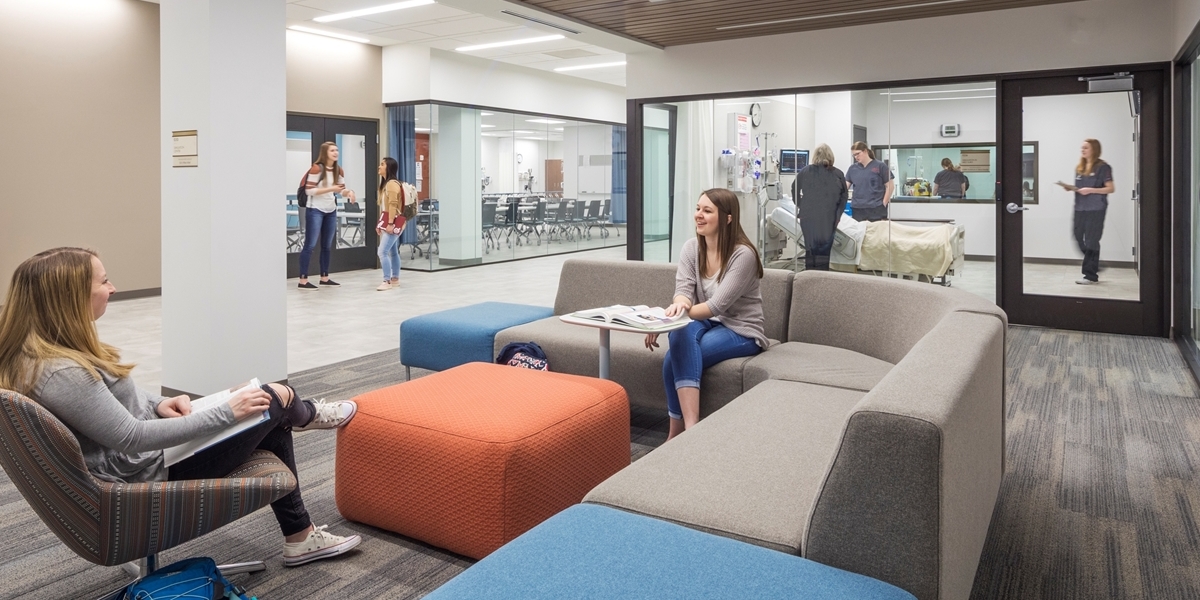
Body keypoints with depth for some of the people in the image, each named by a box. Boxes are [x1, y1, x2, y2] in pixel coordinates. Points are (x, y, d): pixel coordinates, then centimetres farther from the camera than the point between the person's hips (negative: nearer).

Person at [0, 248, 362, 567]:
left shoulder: (38, 351, 0)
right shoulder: (60, 373, -31)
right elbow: (132, 438, -28)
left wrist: (159, 404, 0)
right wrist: (225, 413, -23)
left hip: (146, 457, 10)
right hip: (148, 477, -10)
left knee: (272, 423, 12)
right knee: (275, 399, -6)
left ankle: (301, 538, 24)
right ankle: (307, 416, 35)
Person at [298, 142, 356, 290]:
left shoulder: (339, 171, 7)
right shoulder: (316, 169, -14)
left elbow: (342, 190, 8)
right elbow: (309, 190, -17)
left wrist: (349, 192, -14)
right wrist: (330, 189, -24)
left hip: (331, 211, 7)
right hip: (315, 211, -7)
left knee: (327, 246, 12)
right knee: (310, 245, -6)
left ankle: (324, 278, 21)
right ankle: (303, 280, -4)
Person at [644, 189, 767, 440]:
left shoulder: (743, 254, -18)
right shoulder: (691, 247, 1)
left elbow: (718, 305, -24)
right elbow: (683, 290, -9)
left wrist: (669, 317, -31)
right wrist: (678, 305, -35)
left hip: (740, 331, -5)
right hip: (706, 324, 5)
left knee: (675, 357, -30)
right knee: (682, 331, -32)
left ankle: (677, 431, -18)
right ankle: (690, 426, -33)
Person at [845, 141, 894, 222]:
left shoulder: (880, 166, 1)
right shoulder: (852, 168, 11)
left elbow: (890, 186, 2)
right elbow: (845, 186, 8)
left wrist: (883, 204, -5)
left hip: (876, 209, -3)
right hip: (858, 209, 3)